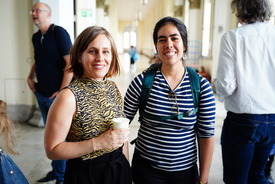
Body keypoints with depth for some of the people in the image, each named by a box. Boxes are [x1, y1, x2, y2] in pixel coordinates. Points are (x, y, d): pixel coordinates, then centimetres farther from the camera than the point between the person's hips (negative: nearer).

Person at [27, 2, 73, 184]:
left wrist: (63, 91, -18)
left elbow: (70, 62, -17)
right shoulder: (36, 37, 10)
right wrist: (30, 77, 10)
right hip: (42, 94, 7)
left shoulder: (59, 32, -11)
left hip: (57, 95, -7)